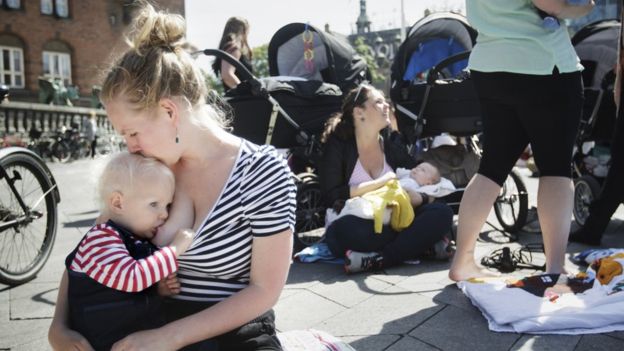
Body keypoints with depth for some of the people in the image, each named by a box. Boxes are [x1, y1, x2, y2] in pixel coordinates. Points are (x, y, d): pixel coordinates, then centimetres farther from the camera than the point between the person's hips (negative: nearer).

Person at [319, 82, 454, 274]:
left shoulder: (392, 141, 10)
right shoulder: (338, 144, -3)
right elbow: (331, 196, -12)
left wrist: (415, 196, -16)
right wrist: (380, 183, -14)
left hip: (394, 221, 5)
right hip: (361, 226, -4)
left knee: (442, 213, -21)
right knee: (340, 230, -38)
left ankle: (377, 260, -30)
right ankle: (413, 241, -23)